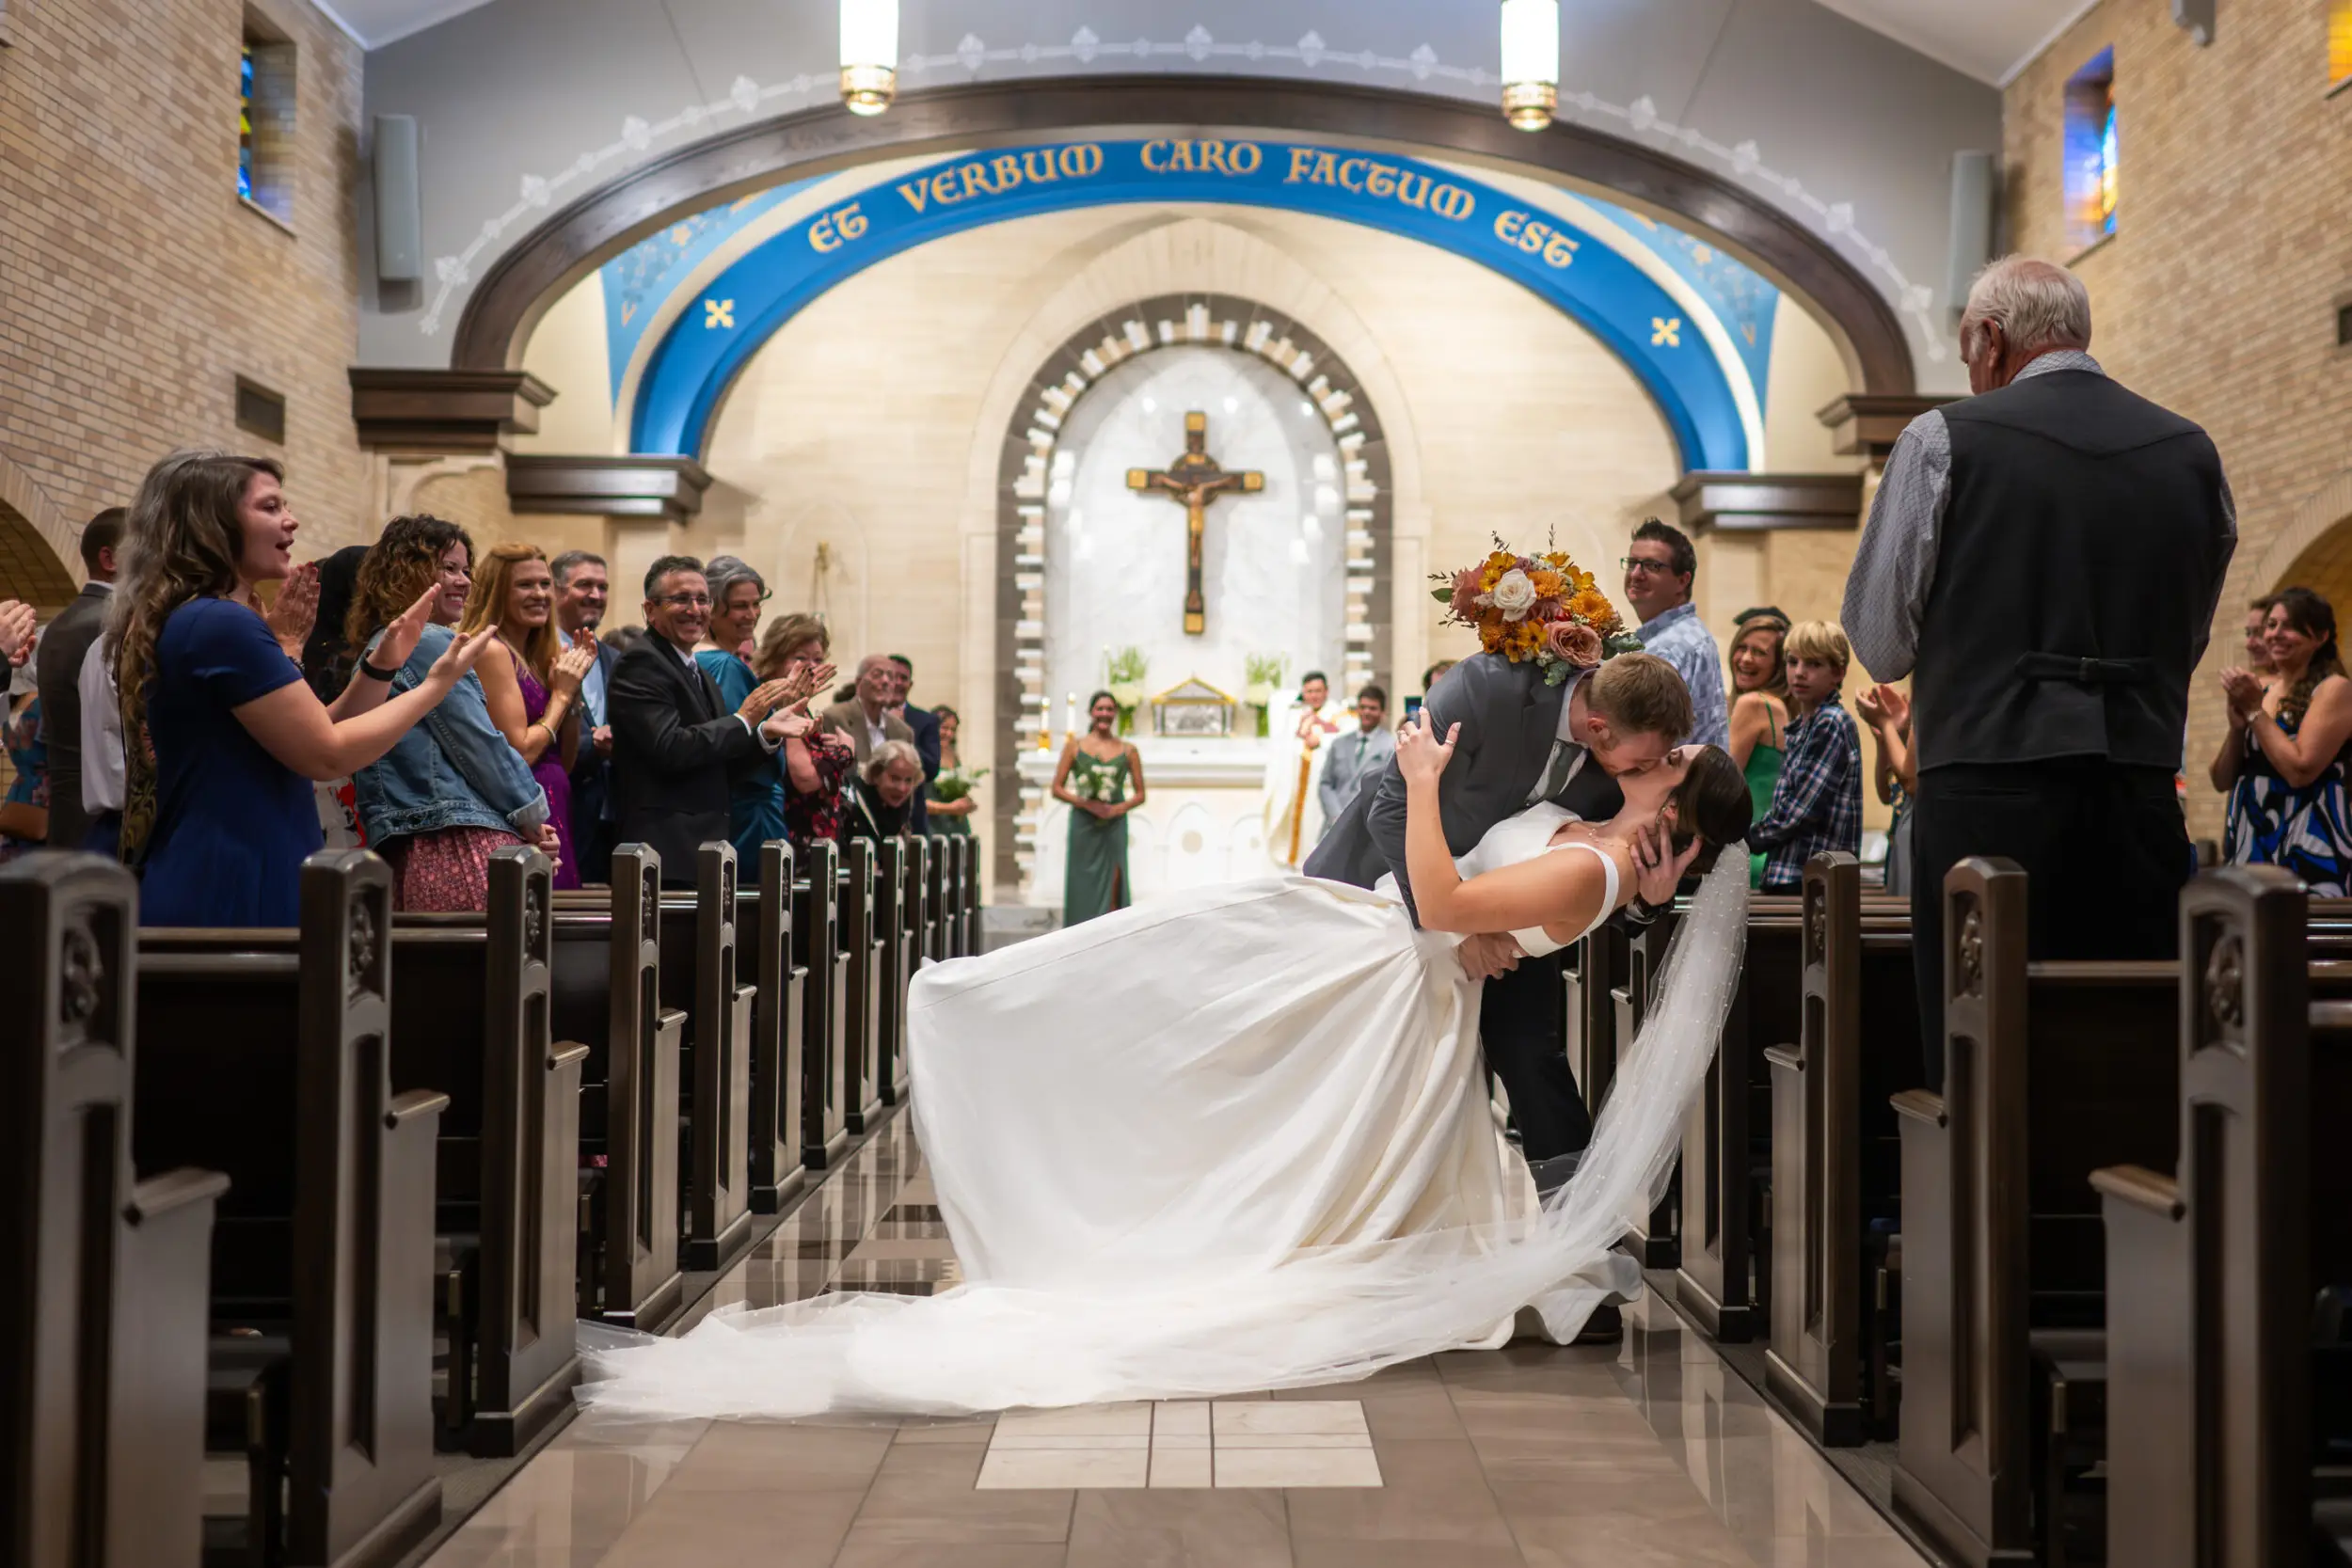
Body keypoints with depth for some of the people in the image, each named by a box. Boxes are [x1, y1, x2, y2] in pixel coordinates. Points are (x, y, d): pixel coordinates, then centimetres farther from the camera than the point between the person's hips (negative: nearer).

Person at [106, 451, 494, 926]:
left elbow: (315, 730, 16)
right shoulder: (221, 625, -17)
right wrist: (437, 684, -7)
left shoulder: (181, 622, 16)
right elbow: (328, 755, -16)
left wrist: (382, 667, 3)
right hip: (228, 899, -10)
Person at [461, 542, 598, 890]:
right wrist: (562, 693, -4)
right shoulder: (493, 652, -9)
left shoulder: (536, 656, 15)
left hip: (553, 815, 9)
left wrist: (573, 685, 6)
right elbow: (519, 753, -14)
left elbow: (566, 763, 15)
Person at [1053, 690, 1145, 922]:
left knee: (1111, 889, -5)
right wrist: (1086, 803, -11)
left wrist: (1119, 808, -9)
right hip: (1083, 825, 0)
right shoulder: (1075, 746, 6)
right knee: (1082, 887, 0)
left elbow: (1140, 794, 10)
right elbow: (1057, 789, 4)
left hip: (1114, 826, 0)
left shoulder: (1128, 751, 8)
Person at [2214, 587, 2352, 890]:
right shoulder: (2258, 689, 11)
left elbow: (2300, 771, -18)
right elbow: (2222, 780, 9)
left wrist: (2254, 710, -10)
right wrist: (2237, 725, -7)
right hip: (2248, 849, 6)